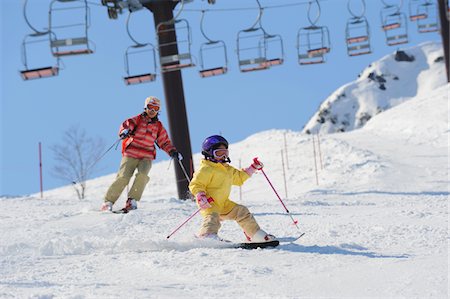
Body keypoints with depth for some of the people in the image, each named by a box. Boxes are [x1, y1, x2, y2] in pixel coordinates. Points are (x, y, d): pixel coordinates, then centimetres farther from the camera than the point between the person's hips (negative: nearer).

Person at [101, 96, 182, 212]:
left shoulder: (159, 127, 17)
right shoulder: (138, 119, 7)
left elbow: (165, 142, 22)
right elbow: (127, 124, -10)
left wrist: (172, 151, 4)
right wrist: (124, 131, -34)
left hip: (147, 157, 2)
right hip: (131, 154, -2)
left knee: (142, 175, -26)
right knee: (123, 177, -15)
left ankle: (132, 201, -17)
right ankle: (108, 202, -6)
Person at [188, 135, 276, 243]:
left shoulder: (228, 169, 18)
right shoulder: (206, 169, -12)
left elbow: (240, 177, 33)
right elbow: (195, 185, -17)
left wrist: (254, 167, 28)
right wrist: (200, 197, -34)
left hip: (223, 203, 8)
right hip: (209, 205, -8)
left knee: (242, 211, 7)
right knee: (212, 217, -35)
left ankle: (256, 235, 15)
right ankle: (207, 236, -60)